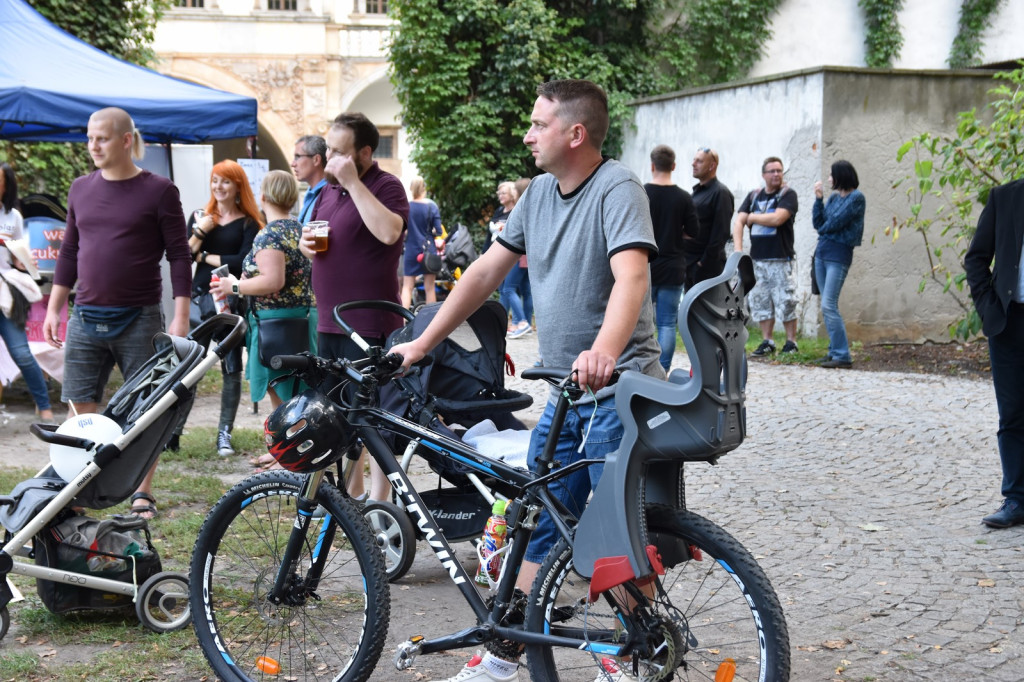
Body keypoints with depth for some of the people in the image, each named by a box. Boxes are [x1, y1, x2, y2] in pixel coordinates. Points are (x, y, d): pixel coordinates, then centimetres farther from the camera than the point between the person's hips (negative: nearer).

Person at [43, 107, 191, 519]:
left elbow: (179, 256, -4)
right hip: (86, 318, 4)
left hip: (139, 320, -4)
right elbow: (69, 252, 17)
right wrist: (54, 308, 13)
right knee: (80, 410, 4)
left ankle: (142, 494, 13)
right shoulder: (81, 190, 10)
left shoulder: (158, 191, -4)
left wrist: (180, 318, -10)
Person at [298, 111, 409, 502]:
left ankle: (379, 498, 6)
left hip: (369, 324, -9)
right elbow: (311, 237, 28)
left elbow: (388, 231, -29)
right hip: (328, 322, 9)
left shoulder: (386, 187, -10)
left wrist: (353, 183, -24)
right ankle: (351, 489, 29)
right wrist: (305, 243, 3)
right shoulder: (329, 190, 15)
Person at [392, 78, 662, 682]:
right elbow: (488, 271, 15)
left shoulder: (617, 189, -13)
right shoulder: (541, 192, 11)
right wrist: (422, 344, 13)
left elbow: (632, 275, -29)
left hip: (617, 390, -8)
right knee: (537, 526, 11)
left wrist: (603, 351, -47)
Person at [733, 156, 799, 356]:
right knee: (760, 302, 6)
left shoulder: (788, 195, -1)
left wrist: (752, 217, -2)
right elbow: (739, 222, 6)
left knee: (786, 302, -5)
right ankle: (767, 342, 14)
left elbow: (777, 218, -17)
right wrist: (738, 249, -8)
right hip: (757, 258, 5)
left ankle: (791, 342, 5)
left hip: (780, 259, -5)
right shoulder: (753, 196, 13)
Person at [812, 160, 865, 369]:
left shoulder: (856, 197, -9)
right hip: (822, 252, 8)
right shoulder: (833, 197, 13)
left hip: (839, 254, -8)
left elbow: (836, 222, -15)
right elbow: (818, 222, 7)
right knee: (828, 306, 10)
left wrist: (823, 228, 3)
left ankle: (843, 356, -9)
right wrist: (818, 198, 0)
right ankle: (835, 350, 16)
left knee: (828, 306, -13)